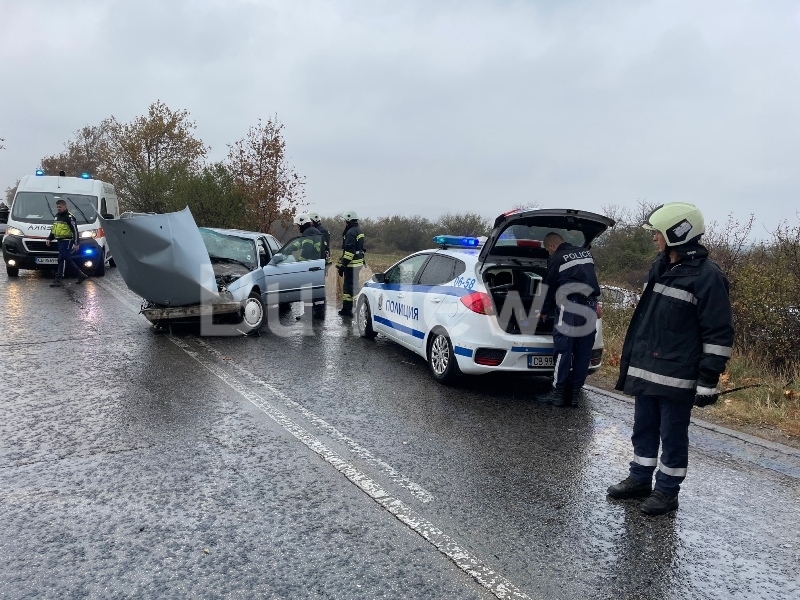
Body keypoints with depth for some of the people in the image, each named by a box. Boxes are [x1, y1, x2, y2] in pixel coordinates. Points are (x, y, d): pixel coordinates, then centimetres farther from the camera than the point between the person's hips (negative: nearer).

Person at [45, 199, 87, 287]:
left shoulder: (69, 217, -10)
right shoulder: (57, 216, 18)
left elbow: (75, 230, -15)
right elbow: (53, 229, 28)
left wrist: (76, 243, -20)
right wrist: (49, 238, 18)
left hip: (67, 241, -9)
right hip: (60, 241, 9)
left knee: (62, 260, -11)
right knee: (68, 260, 11)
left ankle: (58, 280, -9)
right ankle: (81, 275, 21)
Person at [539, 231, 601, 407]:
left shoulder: (557, 259, -1)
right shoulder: (586, 253, 18)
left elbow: (549, 287, 6)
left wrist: (545, 311, 20)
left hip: (569, 308, -6)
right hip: (589, 309, 6)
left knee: (563, 351, -1)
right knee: (583, 354, 7)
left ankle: (558, 394, 2)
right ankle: (573, 394, 13)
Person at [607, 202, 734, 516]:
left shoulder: (707, 276, -14)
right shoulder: (659, 267, 10)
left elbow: (719, 334, -14)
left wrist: (708, 379, -16)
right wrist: (634, 359, 22)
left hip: (676, 375, -7)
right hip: (645, 369, 8)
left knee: (672, 434, 6)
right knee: (643, 429, 16)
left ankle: (667, 490, 20)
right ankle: (640, 478, 31)